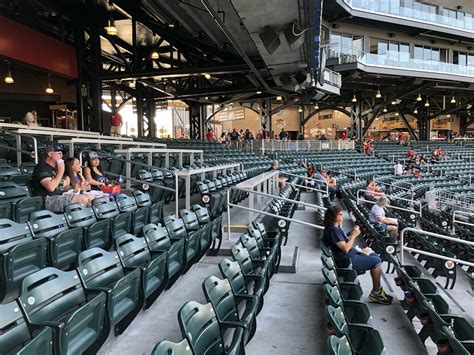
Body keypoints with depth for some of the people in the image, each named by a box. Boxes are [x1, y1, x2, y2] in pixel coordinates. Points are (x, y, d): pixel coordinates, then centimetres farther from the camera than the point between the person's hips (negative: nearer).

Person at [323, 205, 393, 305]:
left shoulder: (335, 227, 10)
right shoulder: (333, 230, -22)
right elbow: (346, 248, -24)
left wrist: (352, 233, 1)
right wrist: (354, 235, -15)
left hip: (352, 253, 11)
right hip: (347, 261, -11)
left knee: (376, 256, 15)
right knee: (377, 261, -12)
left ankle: (378, 289, 18)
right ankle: (376, 293, 1)